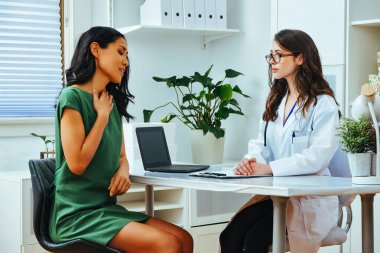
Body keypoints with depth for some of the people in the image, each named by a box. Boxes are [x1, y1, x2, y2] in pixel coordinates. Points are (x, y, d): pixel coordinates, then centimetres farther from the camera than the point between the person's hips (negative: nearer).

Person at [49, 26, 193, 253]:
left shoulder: (112, 102, 13)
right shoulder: (73, 96, -11)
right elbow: (77, 164, -17)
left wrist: (123, 171, -4)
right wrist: (102, 116, -10)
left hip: (107, 208, 8)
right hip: (78, 214, -8)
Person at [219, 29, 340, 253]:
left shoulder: (323, 104, -7)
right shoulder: (275, 99, 17)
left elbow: (317, 157, -19)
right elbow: (261, 142, 11)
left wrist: (269, 168, -26)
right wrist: (251, 161, -12)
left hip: (311, 200, -6)